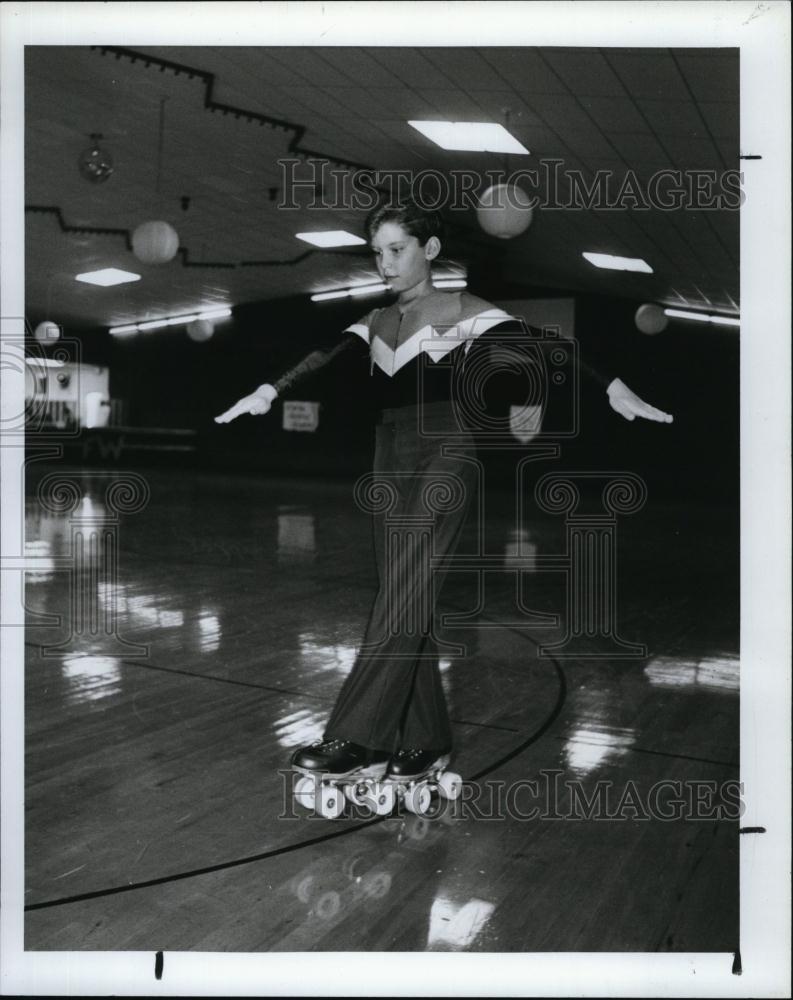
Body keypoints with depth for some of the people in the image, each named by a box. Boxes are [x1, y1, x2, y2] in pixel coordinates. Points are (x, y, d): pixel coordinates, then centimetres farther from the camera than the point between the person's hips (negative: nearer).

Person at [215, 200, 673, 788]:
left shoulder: (464, 311, 3)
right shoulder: (376, 322, 18)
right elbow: (327, 357, 4)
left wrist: (612, 387, -20)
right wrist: (270, 391, -13)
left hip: (445, 455, -6)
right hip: (391, 460, 6)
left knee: (403, 595, -14)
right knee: (408, 602, 4)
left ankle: (354, 740, -11)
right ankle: (426, 742, 13)